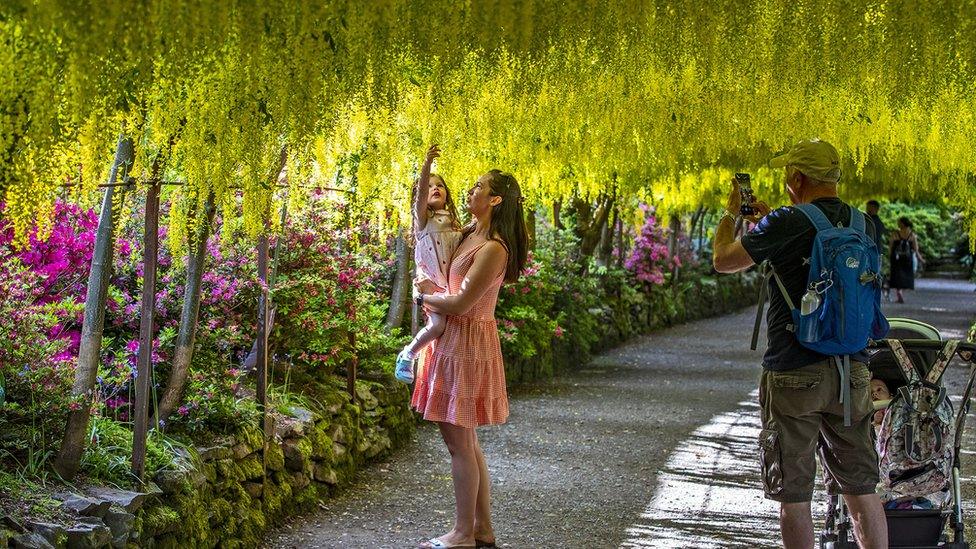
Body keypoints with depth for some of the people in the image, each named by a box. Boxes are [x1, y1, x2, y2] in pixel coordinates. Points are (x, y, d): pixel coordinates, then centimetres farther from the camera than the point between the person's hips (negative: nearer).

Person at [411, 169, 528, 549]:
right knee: (465, 441, 14)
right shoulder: (470, 235, 10)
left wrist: (426, 297, -4)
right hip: (452, 339, 10)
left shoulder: (493, 248, -18)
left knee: (459, 442, -3)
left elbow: (460, 303, -20)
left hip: (467, 343, -10)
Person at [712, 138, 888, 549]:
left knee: (793, 496, 4)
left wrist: (729, 214, 17)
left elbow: (723, 261, 0)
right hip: (851, 372, 5)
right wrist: (770, 220, 28)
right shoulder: (863, 226, 5)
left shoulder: (786, 225, -14)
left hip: (794, 376, -5)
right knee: (861, 489, 13)